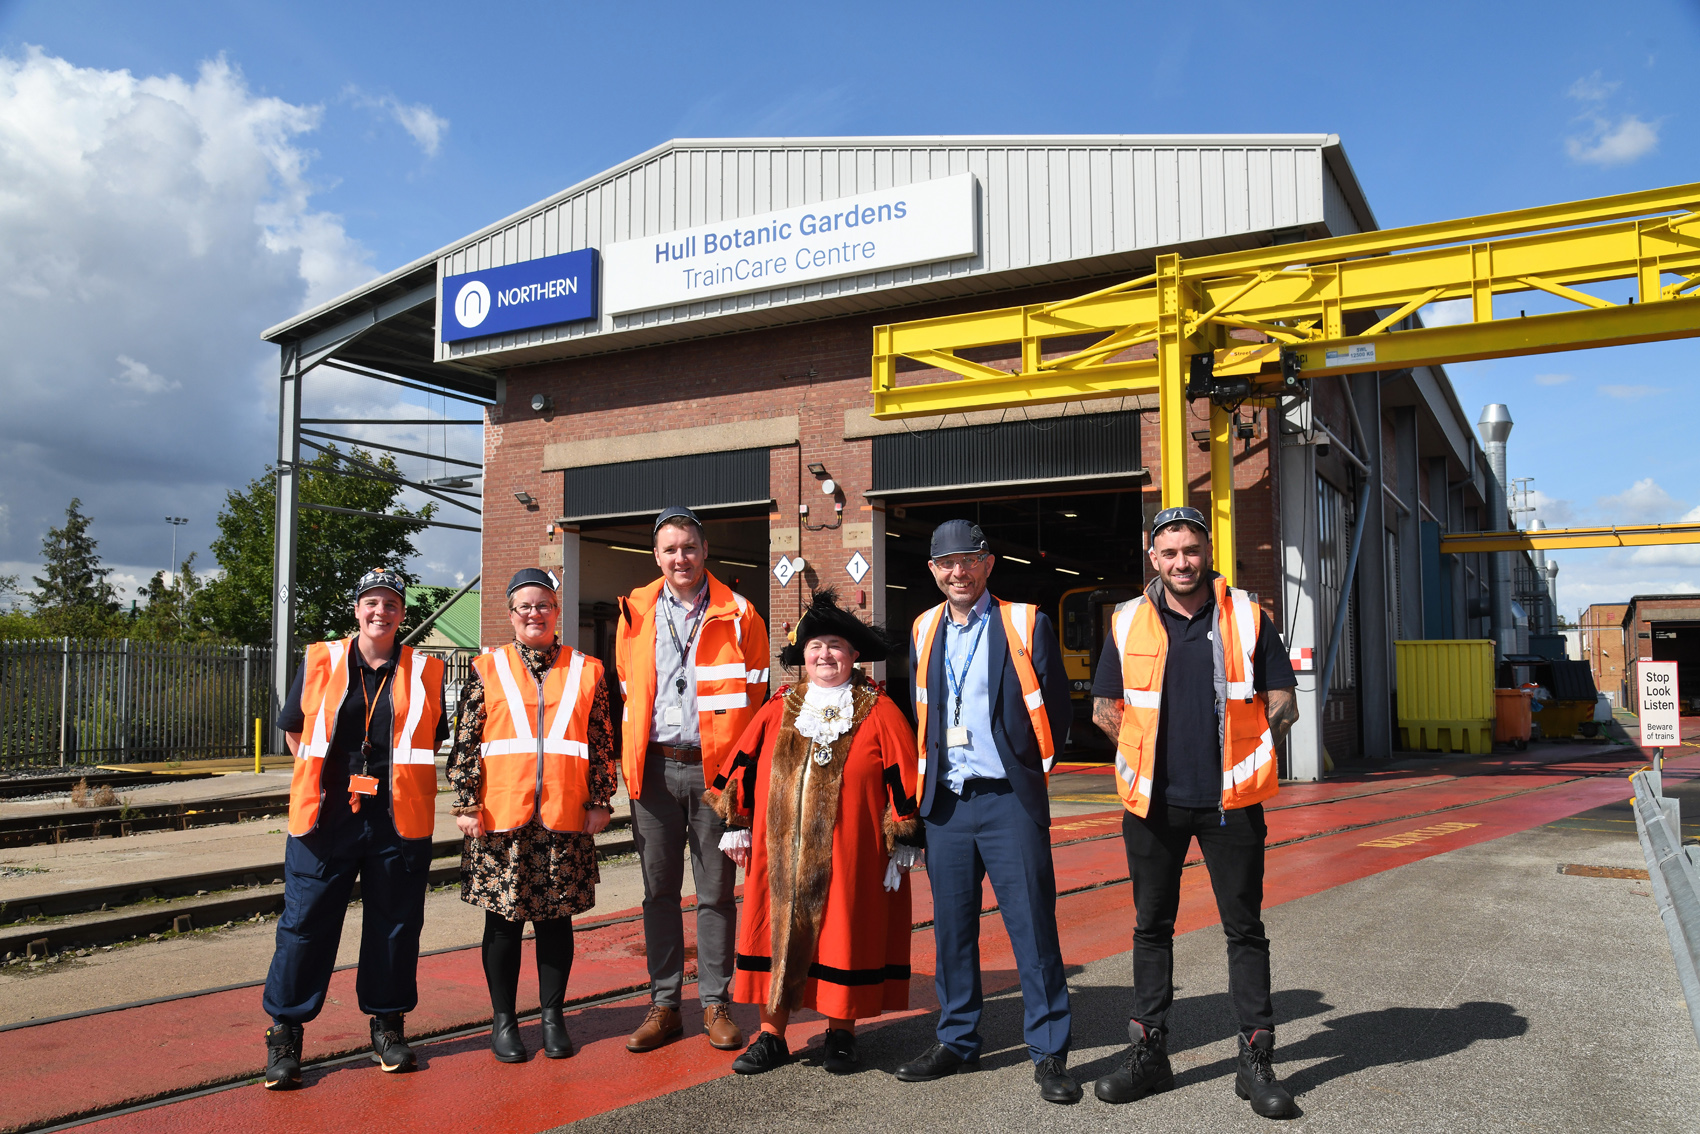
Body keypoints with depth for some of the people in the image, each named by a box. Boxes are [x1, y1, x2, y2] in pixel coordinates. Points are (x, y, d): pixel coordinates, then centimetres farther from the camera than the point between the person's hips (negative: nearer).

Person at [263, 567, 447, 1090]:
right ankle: (285, 1032, 15)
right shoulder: (319, 662, 6)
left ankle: (388, 1025, 23)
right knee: (305, 922, 2)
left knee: (395, 924, 7)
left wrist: (397, 777, 10)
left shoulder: (424, 672, 5)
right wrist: (321, 779, 13)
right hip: (325, 817, 0)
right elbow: (294, 730, 17)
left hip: (398, 822, 1)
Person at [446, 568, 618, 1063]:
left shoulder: (587, 670, 7)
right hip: (501, 817, -1)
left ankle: (552, 1016, 22)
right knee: (503, 919, 7)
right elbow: (465, 743, 2)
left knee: (556, 917, 8)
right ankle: (503, 1019, 20)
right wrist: (466, 804, -4)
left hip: (564, 818, 1)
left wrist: (600, 802, 3)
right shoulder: (487, 669, 5)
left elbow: (602, 743, 7)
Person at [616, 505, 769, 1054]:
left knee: (716, 891, 5)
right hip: (655, 767, 2)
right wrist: (632, 763, 8)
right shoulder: (635, 613, 8)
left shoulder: (737, 615, 1)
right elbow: (628, 694, 14)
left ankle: (715, 1004, 17)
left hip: (714, 767, -2)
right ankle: (664, 1005, 20)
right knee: (658, 889, 9)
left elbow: (754, 698, 4)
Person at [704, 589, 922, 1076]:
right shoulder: (778, 710, 7)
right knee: (778, 934, 5)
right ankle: (772, 1035, 18)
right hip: (780, 852, 3)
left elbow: (903, 777, -3)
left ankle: (841, 1032, 23)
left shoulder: (878, 712, -1)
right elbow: (741, 764, 12)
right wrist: (736, 826, 9)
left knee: (843, 935, 5)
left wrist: (903, 846, -5)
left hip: (848, 854, -2)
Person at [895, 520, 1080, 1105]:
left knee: (1033, 927, -1)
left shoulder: (1025, 624, -2)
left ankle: (1049, 1053, 10)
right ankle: (957, 1041, 25)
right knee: (952, 929, 11)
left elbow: (1057, 705, 2)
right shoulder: (923, 632, 10)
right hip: (945, 804, 4)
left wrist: (1032, 766, 4)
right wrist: (927, 777, 14)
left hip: (1010, 800, -4)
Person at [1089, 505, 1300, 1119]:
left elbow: (1282, 705, 5)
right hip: (1154, 800, 2)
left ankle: (1256, 1060, 14)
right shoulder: (1128, 623, 4)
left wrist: (1237, 752, 1)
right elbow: (1104, 708, 11)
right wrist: (1151, 750, 5)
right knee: (1151, 925, 10)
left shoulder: (1246, 617, 1)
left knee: (1245, 928, 4)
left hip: (1230, 799, -1)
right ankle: (1149, 1052, 21)